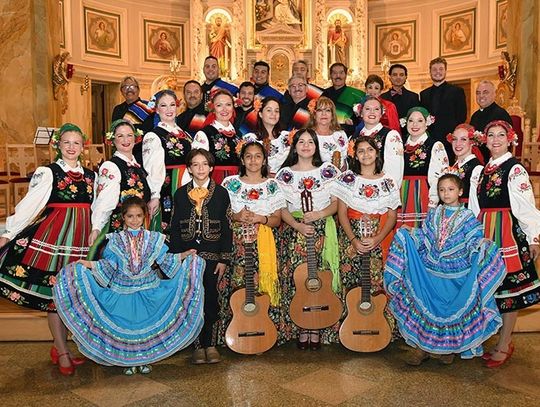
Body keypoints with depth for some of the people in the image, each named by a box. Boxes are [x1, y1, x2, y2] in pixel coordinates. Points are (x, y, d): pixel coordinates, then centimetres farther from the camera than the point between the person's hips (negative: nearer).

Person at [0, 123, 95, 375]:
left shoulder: (90, 175, 12)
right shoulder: (47, 172, -2)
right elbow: (29, 205, -8)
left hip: (82, 239, 5)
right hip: (54, 235, -4)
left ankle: (59, 347, 22)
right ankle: (62, 353, 12)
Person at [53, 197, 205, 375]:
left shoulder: (153, 239, 2)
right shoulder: (115, 240, 0)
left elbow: (165, 261, 3)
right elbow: (108, 265, -3)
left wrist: (183, 256, -5)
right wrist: (90, 264, -15)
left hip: (148, 292, 1)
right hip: (122, 293, 0)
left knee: (147, 326, 5)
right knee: (124, 326, 5)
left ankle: (144, 359, 23)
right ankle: (128, 361, 22)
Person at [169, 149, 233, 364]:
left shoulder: (221, 193, 3)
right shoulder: (180, 194, 7)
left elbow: (227, 228, 1)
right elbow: (175, 228, 6)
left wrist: (224, 259, -5)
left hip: (212, 256, -1)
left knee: (211, 300, 2)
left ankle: (210, 344, 14)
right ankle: (198, 345, 12)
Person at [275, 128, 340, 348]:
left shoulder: (328, 171, 7)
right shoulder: (285, 174, 6)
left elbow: (335, 204, 6)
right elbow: (282, 209, 2)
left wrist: (319, 214, -13)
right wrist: (298, 225, -14)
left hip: (322, 232, 0)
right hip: (294, 231, 0)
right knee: (296, 281, -3)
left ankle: (317, 328, 10)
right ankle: (300, 328, 10)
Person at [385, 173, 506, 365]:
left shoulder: (467, 217, -1)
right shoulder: (433, 214, 9)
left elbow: (474, 242, -7)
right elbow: (423, 238, 11)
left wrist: (481, 246, -27)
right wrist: (409, 234, -4)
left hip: (457, 273, -2)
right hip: (430, 270, 3)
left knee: (455, 309, 3)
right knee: (425, 305, 1)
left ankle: (449, 347, 23)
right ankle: (422, 344, 15)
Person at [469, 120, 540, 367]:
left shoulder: (515, 169, -8)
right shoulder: (484, 169, 13)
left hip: (508, 233, -7)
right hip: (484, 232, 7)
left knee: (508, 287, 1)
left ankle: (504, 345, 13)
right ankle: (499, 340, 25)